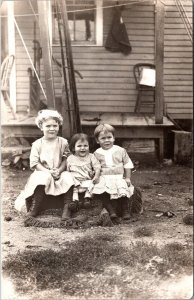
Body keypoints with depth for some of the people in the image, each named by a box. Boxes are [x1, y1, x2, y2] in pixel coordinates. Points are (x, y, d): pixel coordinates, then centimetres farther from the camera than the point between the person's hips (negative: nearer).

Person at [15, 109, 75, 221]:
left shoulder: (63, 142, 2)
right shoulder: (37, 144, -1)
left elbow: (66, 159, 2)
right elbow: (34, 164, -5)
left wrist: (60, 170, -16)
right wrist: (48, 172, -17)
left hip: (60, 173, 1)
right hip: (43, 173, -1)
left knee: (68, 177, -29)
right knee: (44, 178, -34)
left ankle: (67, 208, -20)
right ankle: (35, 208, -22)